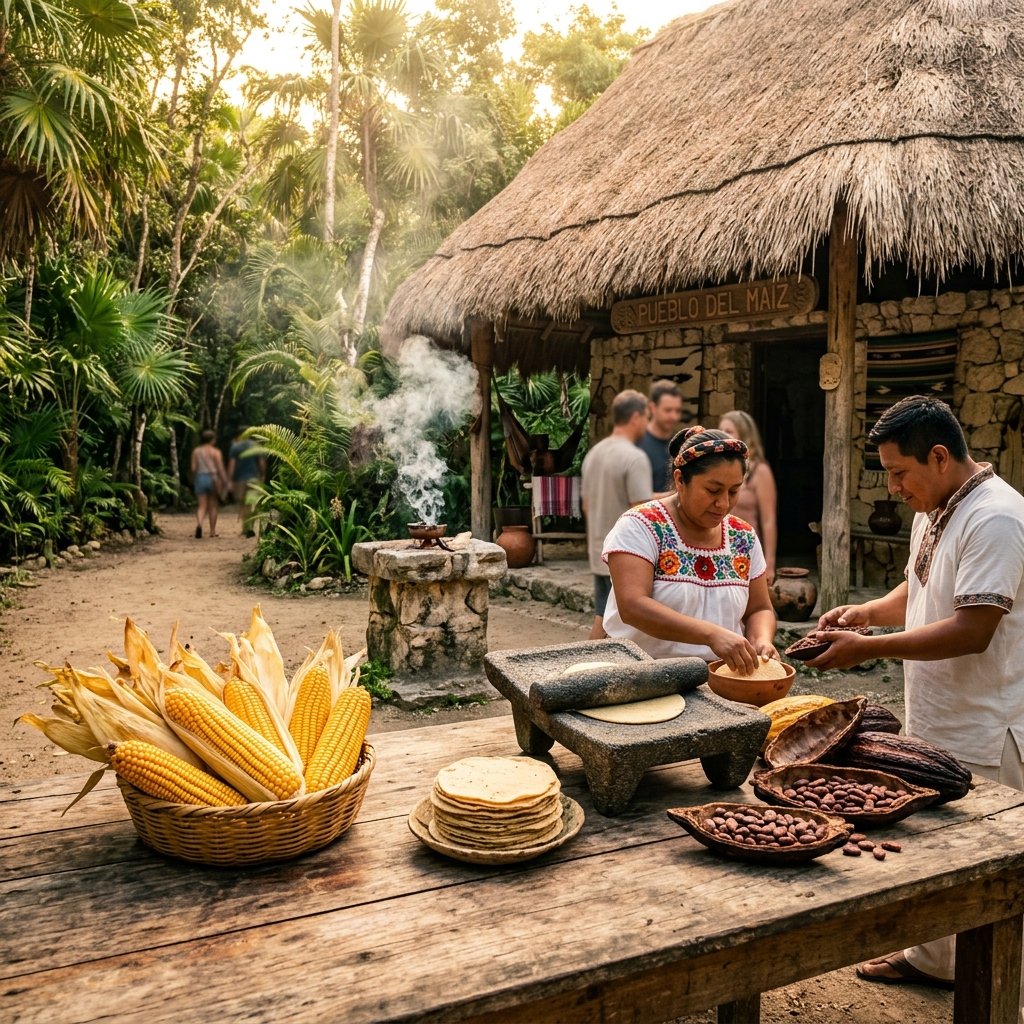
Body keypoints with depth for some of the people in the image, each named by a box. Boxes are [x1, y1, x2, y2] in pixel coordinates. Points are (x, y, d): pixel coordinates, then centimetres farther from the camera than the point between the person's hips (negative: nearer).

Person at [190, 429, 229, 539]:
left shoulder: (196, 451, 6)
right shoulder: (215, 452, -3)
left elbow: (193, 468, 3)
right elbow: (220, 468, -7)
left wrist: (194, 481, 13)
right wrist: (225, 483, -2)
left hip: (200, 478, 2)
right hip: (213, 478, -2)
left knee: (202, 506, 1)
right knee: (212, 505, 10)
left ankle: (199, 524, -27)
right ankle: (212, 531, 14)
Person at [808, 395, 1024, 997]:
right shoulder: (933, 512, 10)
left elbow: (972, 630, -26)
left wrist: (870, 649, -23)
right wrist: (871, 611, 1)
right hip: (934, 725, 9)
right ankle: (930, 959, 37)